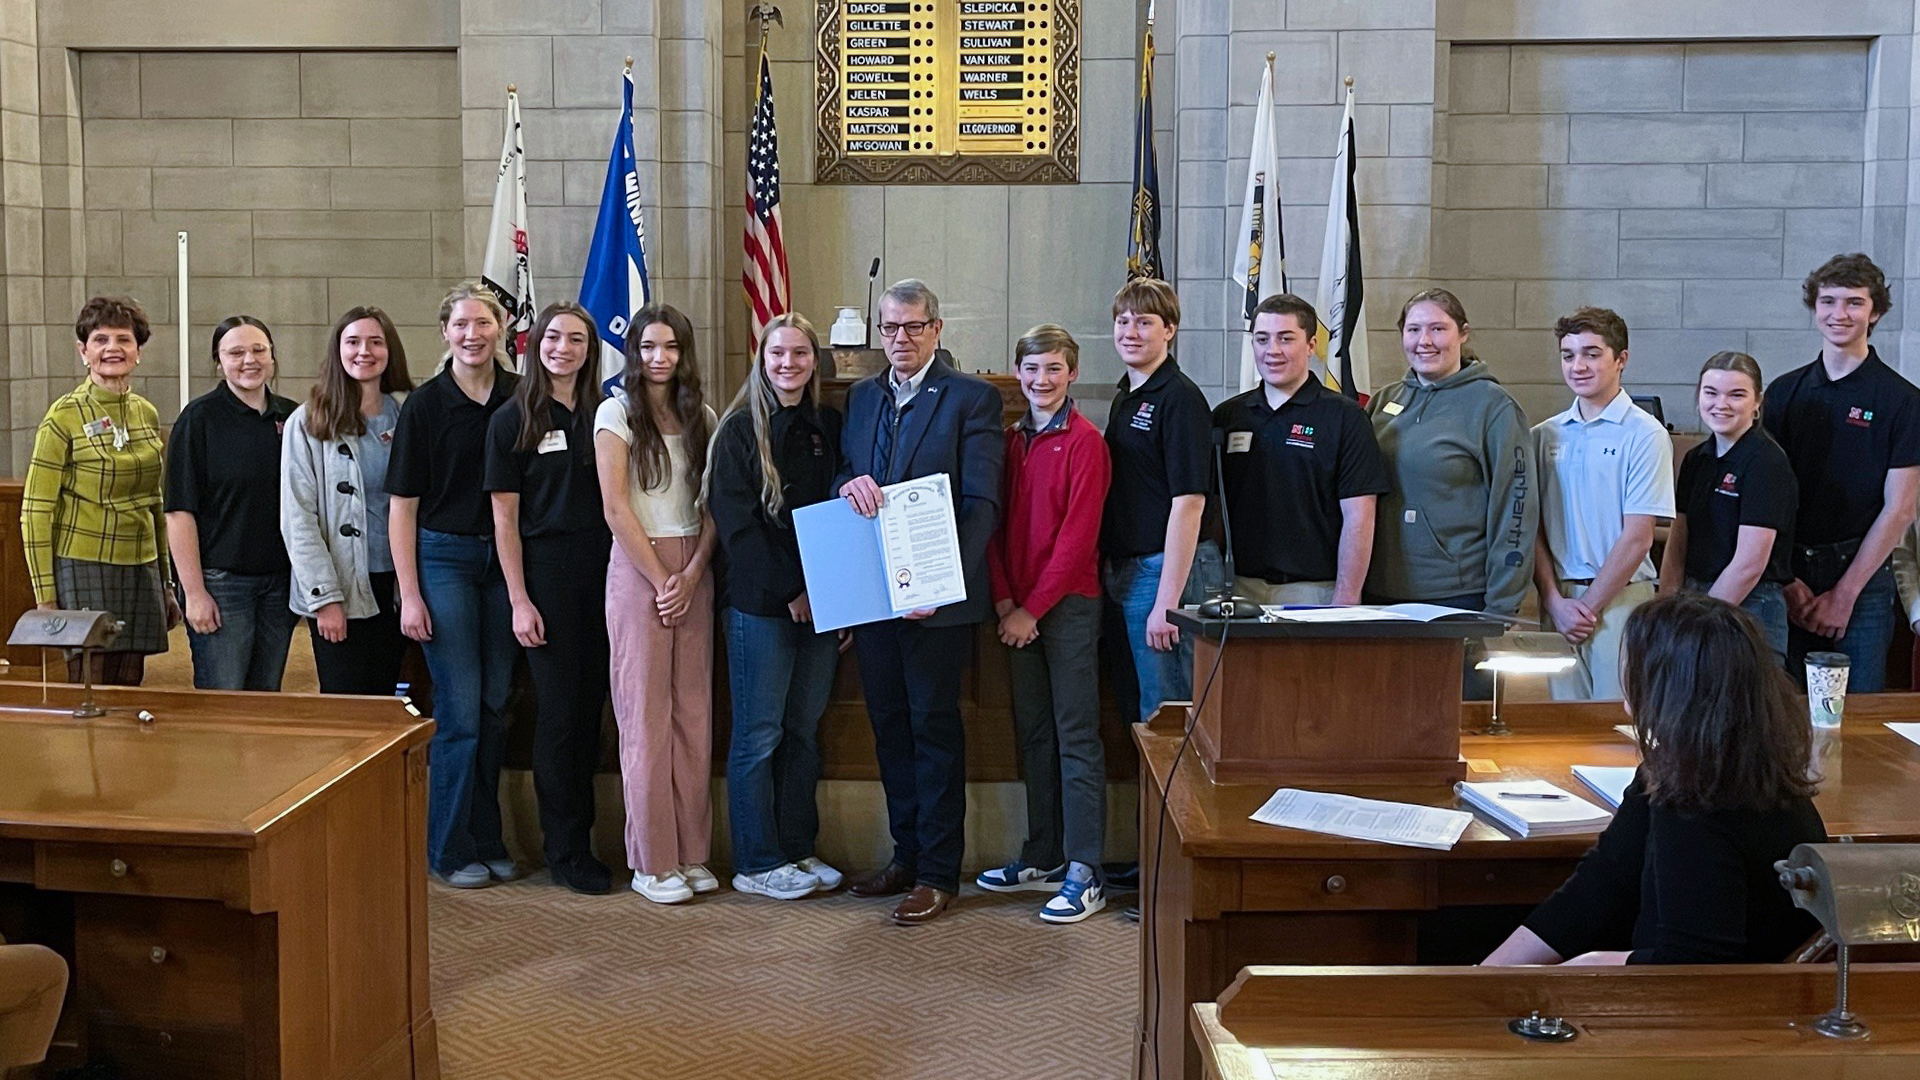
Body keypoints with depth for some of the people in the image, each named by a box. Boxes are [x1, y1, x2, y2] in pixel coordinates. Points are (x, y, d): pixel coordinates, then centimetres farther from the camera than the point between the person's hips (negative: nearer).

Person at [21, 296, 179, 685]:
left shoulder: (147, 414, 9)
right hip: (84, 569, -5)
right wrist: (45, 598, -10)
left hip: (141, 568, 5)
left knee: (129, 689, 7)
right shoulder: (65, 416, -7)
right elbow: (35, 511, -7)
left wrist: (165, 584, 17)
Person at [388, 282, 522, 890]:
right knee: (460, 708, -4)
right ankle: (451, 848, 9)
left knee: (495, 705, 8)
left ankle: (487, 840, 20)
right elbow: (402, 506, -3)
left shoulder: (521, 398, 5)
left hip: (504, 560, 3)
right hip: (444, 559, -3)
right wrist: (409, 594, -8)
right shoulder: (424, 405, -3)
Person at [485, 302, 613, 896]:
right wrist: (519, 600, -9)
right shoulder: (512, 420, 0)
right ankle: (564, 849, 9)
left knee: (591, 706, 7)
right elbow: (505, 518, -3)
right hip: (545, 569, -4)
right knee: (558, 709, -1)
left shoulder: (602, 414, 11)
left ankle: (579, 834, 18)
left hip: (600, 569, 4)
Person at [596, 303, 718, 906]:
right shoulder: (617, 413, -1)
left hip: (693, 570, 4)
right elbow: (616, 507, -7)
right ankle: (653, 862, 6)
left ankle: (691, 853, 12)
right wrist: (661, 579, -9)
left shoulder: (700, 416, 11)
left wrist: (692, 574, -6)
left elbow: (712, 505, 7)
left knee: (693, 714, 4)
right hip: (637, 569, -4)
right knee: (646, 715, -2)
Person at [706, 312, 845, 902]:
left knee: (803, 729, 11)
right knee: (759, 734, 1)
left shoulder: (829, 427, 10)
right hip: (760, 604, -5)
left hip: (820, 603, 5)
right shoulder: (740, 431, -4)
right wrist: (789, 591, -13)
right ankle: (756, 863, 11)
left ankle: (797, 850, 22)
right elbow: (736, 525, -9)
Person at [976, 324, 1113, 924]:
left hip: (1069, 604, -6)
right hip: (1018, 610, 6)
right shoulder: (1010, 441, 12)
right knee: (1033, 734, 11)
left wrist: (1032, 608, -13)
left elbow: (1078, 537, -11)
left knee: (1076, 737, -4)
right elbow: (995, 524, 9)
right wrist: (1004, 601, -3)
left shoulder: (1085, 442, -6)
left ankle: (1085, 873, -1)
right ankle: (1043, 858, 21)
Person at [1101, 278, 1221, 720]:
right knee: (1134, 705, 14)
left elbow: (1188, 504, -18)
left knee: (1162, 712, -3)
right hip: (1123, 568, 9)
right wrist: (1113, 570, 13)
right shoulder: (1124, 398, 15)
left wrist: (1167, 602, -22)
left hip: (1168, 569, -9)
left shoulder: (1180, 399, -12)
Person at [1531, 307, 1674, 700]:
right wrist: (1555, 601, -4)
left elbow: (1637, 538, -8)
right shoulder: (1545, 436, 10)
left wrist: (1588, 607, -8)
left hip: (1621, 598, -4)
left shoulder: (1644, 434, -3)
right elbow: (1534, 529, 8)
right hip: (1558, 599, 4)